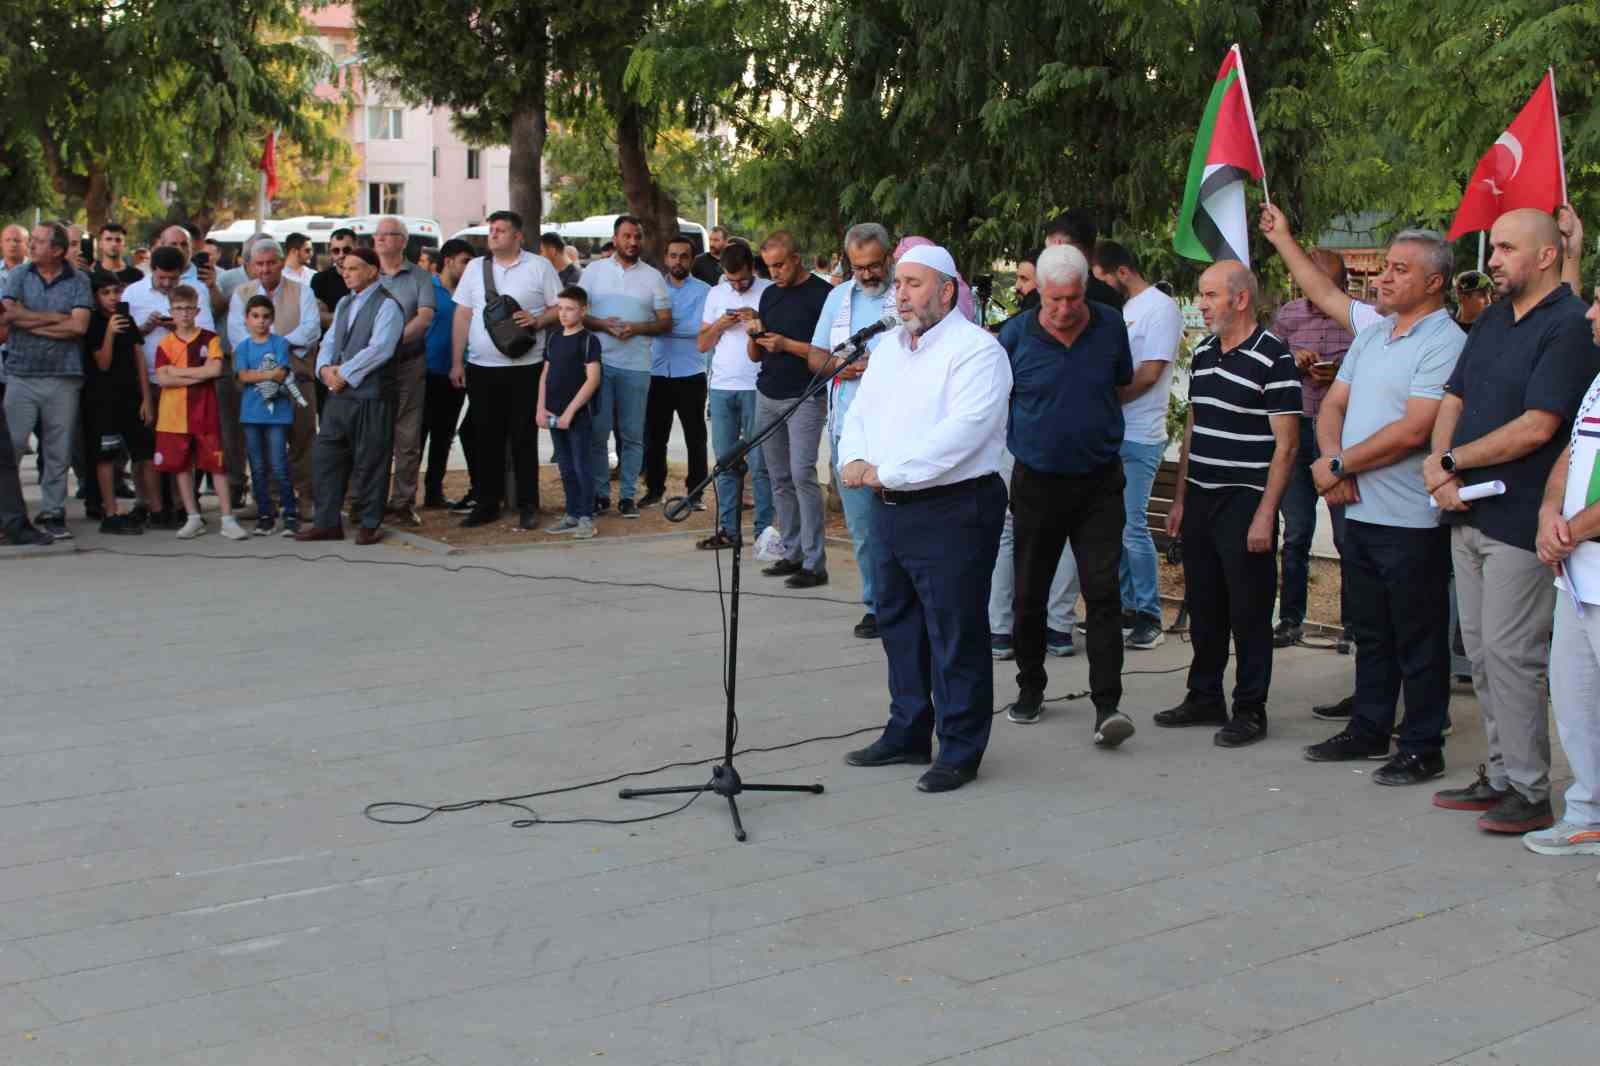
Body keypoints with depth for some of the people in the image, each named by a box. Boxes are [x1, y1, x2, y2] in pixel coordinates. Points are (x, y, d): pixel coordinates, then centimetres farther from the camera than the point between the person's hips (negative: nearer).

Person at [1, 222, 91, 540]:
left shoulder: (78, 281, 2)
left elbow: (79, 326, -9)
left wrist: (31, 323, -7)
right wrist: (60, 318, -10)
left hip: (63, 376, 0)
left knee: (58, 451, 5)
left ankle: (52, 513, 15)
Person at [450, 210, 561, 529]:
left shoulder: (539, 267, 2)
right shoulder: (475, 267, 11)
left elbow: (559, 308, 3)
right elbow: (463, 316, 11)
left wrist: (537, 320, -17)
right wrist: (457, 362, 6)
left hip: (525, 367, -3)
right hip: (481, 367, 3)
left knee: (524, 437, 1)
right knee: (485, 438, 7)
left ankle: (528, 505, 8)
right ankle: (486, 503, 15)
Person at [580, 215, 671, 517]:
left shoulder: (652, 276, 8)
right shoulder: (594, 271, 9)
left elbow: (665, 322, 5)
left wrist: (636, 328, -12)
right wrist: (602, 325, -12)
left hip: (636, 365, 0)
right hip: (598, 362, 0)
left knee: (632, 434, 3)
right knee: (597, 432, -2)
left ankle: (627, 495, 10)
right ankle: (600, 494, 7)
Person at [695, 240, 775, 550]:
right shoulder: (716, 294, 14)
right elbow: (702, 344, 15)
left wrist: (759, 321, -17)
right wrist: (720, 325, -3)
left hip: (756, 388, -5)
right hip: (721, 387, 5)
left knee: (759, 464, -4)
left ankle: (764, 530, -1)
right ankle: (728, 530, 10)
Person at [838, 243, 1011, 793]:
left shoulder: (976, 350, -12)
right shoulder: (889, 347, 16)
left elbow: (961, 432, -23)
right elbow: (860, 412, 16)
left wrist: (887, 473, -21)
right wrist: (853, 461, -6)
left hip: (951, 511, -9)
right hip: (889, 508, 9)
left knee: (955, 634, -2)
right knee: (898, 623, 17)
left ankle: (960, 751, 8)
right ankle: (907, 733, 30)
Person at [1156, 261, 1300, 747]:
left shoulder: (1273, 358, -12)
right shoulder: (1203, 353, 11)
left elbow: (1285, 445, -13)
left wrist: (1265, 515, -17)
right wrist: (1179, 499, 15)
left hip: (1245, 503, -7)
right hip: (1200, 501, 7)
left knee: (1249, 612, 1)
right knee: (1203, 607, 14)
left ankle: (1250, 710, 10)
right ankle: (1204, 698, 25)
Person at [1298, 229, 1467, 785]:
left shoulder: (1444, 343, -14)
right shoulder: (1371, 336, 14)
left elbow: (1412, 430, -21)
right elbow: (1333, 405, 13)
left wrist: (1339, 465, -14)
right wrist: (1333, 461, -7)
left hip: (1411, 519, -8)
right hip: (1360, 510, 8)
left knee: (1418, 641, 2)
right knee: (1370, 632, 18)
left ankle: (1422, 748, 12)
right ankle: (1369, 730, 30)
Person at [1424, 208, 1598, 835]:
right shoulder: (1492, 318, 15)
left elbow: (1535, 428, -19)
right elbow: (1454, 400, 14)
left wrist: (1451, 462, -10)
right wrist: (1440, 469, -4)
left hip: (1520, 520, -9)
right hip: (1469, 515, 9)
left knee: (1511, 653, -6)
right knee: (1480, 651, 13)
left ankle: (1530, 793, 3)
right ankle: (1502, 777, 23)